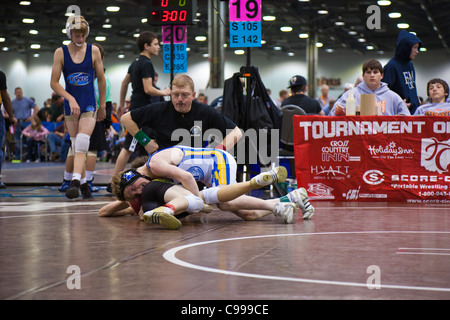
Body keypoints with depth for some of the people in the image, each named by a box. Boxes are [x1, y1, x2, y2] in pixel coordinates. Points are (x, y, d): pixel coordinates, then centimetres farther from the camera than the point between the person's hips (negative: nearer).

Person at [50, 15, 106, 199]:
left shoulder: (93, 51, 0)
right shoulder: (60, 53, -2)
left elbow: (101, 79, 8)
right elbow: (54, 83, -3)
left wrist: (102, 106, 10)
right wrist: (70, 98, -16)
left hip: (89, 105, -2)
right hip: (70, 105, 2)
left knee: (82, 143, -18)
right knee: (75, 145, 7)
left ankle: (75, 182, -25)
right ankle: (82, 182, 18)